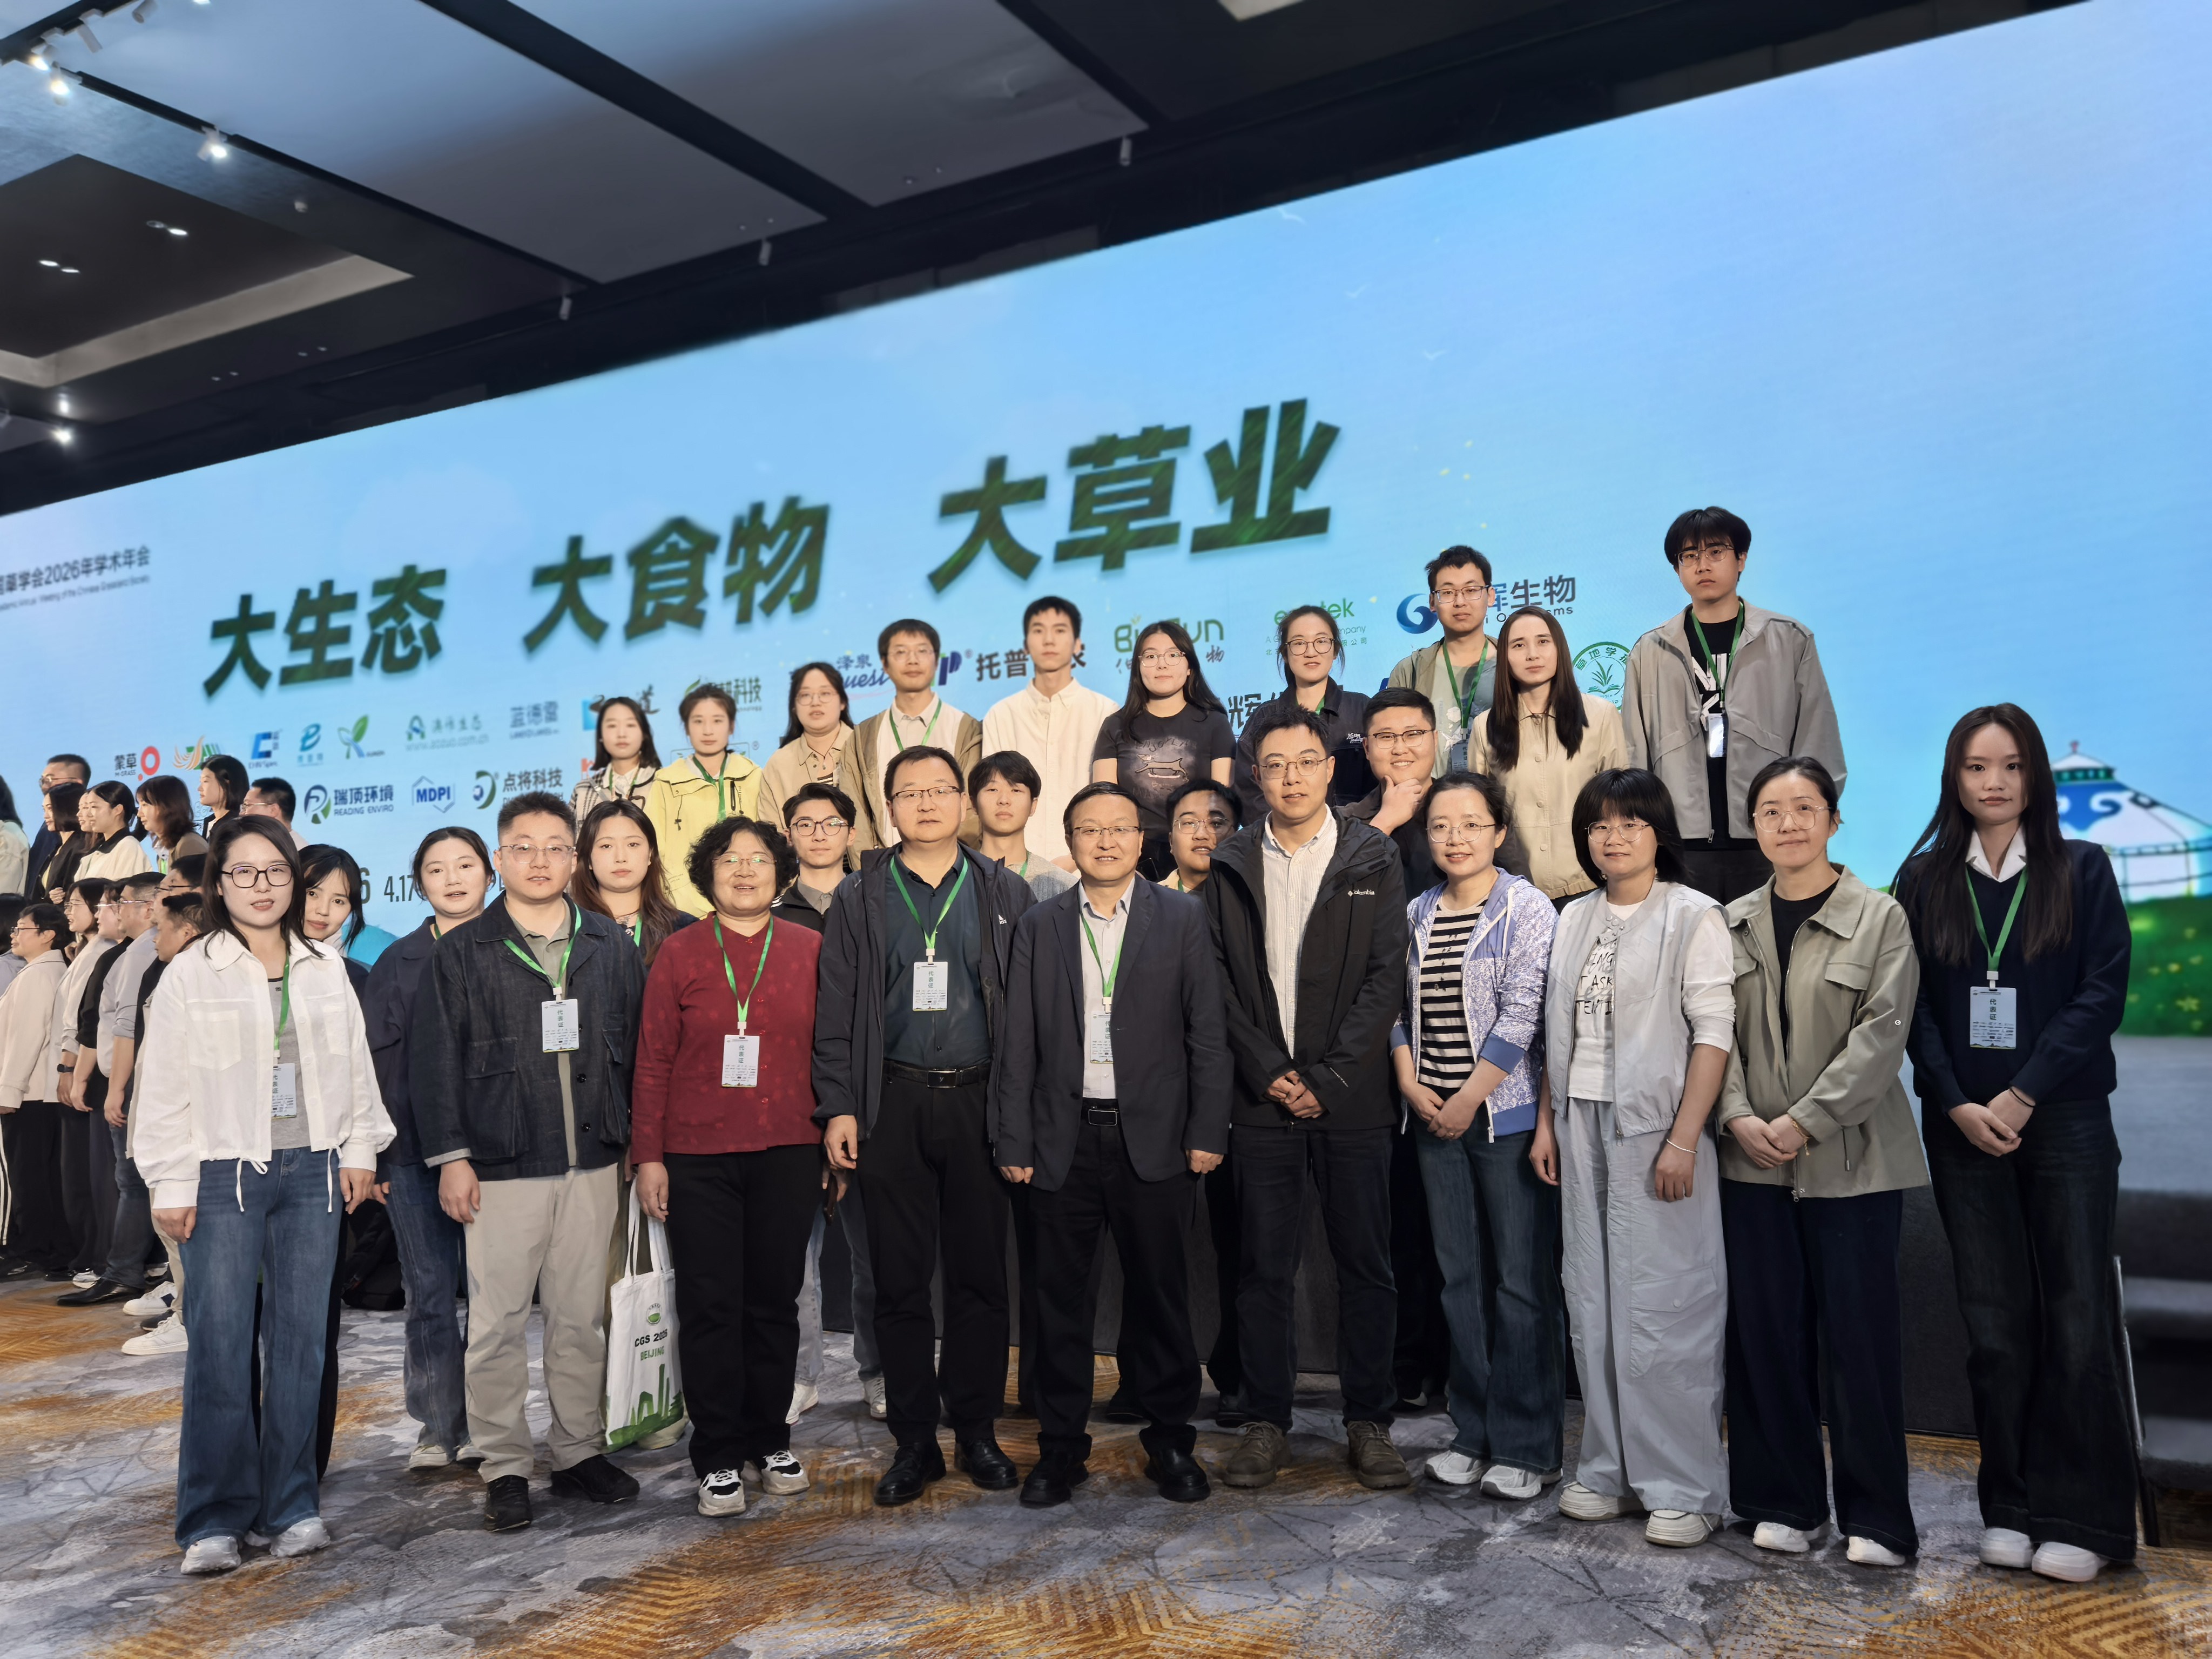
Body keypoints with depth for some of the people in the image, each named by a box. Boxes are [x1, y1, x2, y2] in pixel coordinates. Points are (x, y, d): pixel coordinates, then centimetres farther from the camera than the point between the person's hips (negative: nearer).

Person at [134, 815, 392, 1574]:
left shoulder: (326, 967, 8)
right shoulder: (190, 973, -1)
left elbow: (355, 1064, 13)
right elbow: (164, 1086, -1)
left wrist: (359, 1149, 9)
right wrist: (172, 1184, -4)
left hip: (312, 1170, 3)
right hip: (224, 1174, -3)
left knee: (301, 1339, 6)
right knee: (220, 1344, -3)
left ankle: (291, 1504, 17)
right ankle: (215, 1518, 9)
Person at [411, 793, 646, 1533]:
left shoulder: (610, 947, 8)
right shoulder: (462, 952, 2)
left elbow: (636, 1050, 10)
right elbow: (435, 1061, 0)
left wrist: (636, 1144, 7)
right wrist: (451, 1156, -6)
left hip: (593, 1165, 2)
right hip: (501, 1167, -2)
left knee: (582, 1317, 10)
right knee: (498, 1322, 4)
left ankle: (580, 1450, 23)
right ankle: (505, 1466, 17)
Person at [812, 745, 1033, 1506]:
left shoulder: (1004, 893, 7)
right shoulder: (859, 899, 7)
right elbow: (836, 1009, 4)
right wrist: (837, 1107, -4)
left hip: (980, 1101, 0)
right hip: (893, 1105, 0)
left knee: (981, 1276, 6)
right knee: (900, 1281, 6)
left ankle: (977, 1432, 21)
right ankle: (915, 1441, 18)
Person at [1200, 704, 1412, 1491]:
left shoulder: (1372, 861, 3)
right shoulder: (1230, 867, 7)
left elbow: (1385, 977, -3)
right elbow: (1219, 983, 3)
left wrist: (1328, 1078, -9)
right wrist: (1269, 1073, -7)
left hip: (1352, 1097, -1)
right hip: (1263, 1098, 1)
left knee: (1366, 1264, 6)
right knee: (1263, 1268, 6)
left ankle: (1369, 1419, 19)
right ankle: (1266, 1421, 17)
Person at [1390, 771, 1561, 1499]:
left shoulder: (1527, 909, -5)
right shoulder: (1417, 914, 11)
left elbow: (1521, 1014, -12)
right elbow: (1402, 1008, 12)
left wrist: (1469, 1098, -13)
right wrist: (1411, 1083, -3)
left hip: (1507, 1114, -5)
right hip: (1435, 1119, 5)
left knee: (1522, 1279, 0)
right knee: (1459, 1276, 11)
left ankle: (1526, 1445, 11)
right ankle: (1473, 1432, 22)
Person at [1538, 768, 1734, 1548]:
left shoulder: (1693, 916, -5)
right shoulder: (1574, 919, 13)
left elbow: (1713, 1033, -11)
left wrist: (1684, 1139, -17)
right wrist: (1547, 1122, 10)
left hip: (1656, 1129, -6)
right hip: (1582, 1126, 6)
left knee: (1664, 1305, -2)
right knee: (1592, 1302, 9)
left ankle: (1684, 1487, 10)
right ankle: (1609, 1469, 21)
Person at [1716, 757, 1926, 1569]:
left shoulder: (1880, 917, -2)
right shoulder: (1734, 924, 9)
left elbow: (1882, 1032, -10)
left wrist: (1805, 1120, -16)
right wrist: (1738, 1116, -11)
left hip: (1850, 1159, -3)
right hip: (1753, 1162, 3)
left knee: (1860, 1333, 1)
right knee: (1766, 1331, 7)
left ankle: (1874, 1516, 15)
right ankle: (1783, 1501, 20)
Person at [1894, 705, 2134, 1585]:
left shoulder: (2083, 871, 3)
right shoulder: (1924, 880, 7)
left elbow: (2102, 992, -5)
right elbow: (1912, 1008, 3)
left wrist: (2021, 1095, -13)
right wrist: (1958, 1104, -8)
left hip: (2065, 1119, -1)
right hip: (1963, 1125, 1)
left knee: (2076, 1316, -1)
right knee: (1994, 1321, 5)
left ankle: (2081, 1518, 10)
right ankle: (2009, 1509, 15)